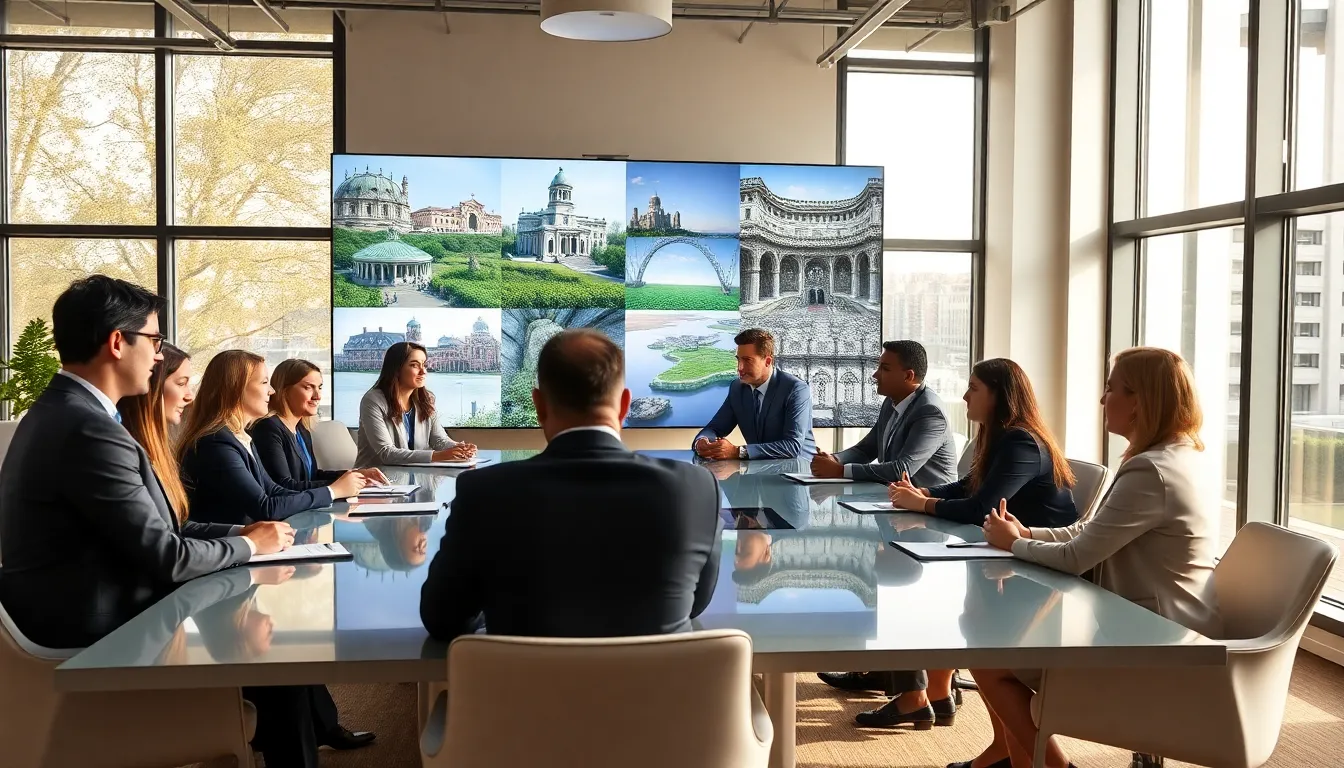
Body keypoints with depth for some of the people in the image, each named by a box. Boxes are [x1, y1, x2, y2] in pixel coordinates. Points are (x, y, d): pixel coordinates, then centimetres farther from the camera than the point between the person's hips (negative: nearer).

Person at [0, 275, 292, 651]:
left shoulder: (61, 411, 7)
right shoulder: (89, 430, -23)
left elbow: (153, 525, 9)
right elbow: (165, 557, -19)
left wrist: (237, 531, 3)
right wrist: (249, 544, -4)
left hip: (73, 610, 9)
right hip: (94, 628, -9)